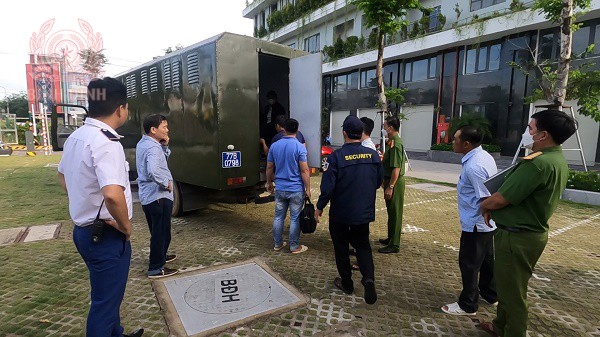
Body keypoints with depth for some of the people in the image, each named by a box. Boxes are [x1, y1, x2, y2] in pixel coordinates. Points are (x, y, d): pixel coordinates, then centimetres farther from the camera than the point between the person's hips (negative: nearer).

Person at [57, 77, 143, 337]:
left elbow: (62, 176, 21)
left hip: (84, 228, 10)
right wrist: (126, 227, -20)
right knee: (106, 301, 7)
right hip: (107, 235, -10)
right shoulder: (106, 143, -24)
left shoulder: (75, 137, 5)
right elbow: (113, 195, -38)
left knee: (107, 293, 26)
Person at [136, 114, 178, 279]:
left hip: (147, 195, 10)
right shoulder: (153, 147, -21)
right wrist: (167, 183, -23)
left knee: (157, 230, 24)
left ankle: (161, 256, 41)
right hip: (159, 196, -10)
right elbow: (153, 170, -38)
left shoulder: (142, 143, 11)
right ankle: (156, 268, 10)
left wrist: (164, 145, 2)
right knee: (161, 232, 1)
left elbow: (164, 158, 19)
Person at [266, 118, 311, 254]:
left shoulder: (274, 146, 2)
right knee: (295, 218, 6)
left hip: (279, 188, 4)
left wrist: (269, 183, 22)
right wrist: (308, 189, -6)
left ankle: (277, 244, 25)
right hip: (296, 189, -4)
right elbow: (304, 170, -13)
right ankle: (294, 246, 17)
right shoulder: (299, 147, -12)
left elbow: (269, 167, 9)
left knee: (279, 216, 14)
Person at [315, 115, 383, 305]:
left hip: (340, 213, -3)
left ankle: (346, 283, 28)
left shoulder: (336, 156, -18)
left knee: (341, 247, 15)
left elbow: (327, 187, -18)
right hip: (365, 211, 4)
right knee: (363, 245, 18)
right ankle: (368, 278, -3)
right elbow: (379, 182, 7)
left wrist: (320, 207, -3)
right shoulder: (373, 155, -4)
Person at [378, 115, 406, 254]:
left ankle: (394, 245, 9)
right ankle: (390, 238, 33)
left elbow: (396, 168, -24)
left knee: (394, 212, -1)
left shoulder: (396, 144, -20)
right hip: (390, 181, 10)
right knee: (391, 211, 19)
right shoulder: (392, 142, 12)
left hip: (395, 183, -10)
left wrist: (390, 187, -24)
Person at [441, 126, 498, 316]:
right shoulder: (484, 156, 5)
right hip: (486, 223, 10)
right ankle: (490, 294, 41)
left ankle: (467, 305, 18)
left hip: (475, 224, -10)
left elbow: (486, 198, -26)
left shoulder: (473, 166, -26)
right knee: (486, 259, 23)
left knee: (469, 263, 4)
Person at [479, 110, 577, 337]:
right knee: (508, 285, 25)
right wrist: (493, 206, 3)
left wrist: (484, 205, -3)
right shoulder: (558, 160, 7)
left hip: (516, 237, -10)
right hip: (532, 231, 10)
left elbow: (501, 199, -23)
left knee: (513, 291, 8)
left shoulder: (538, 163, -27)